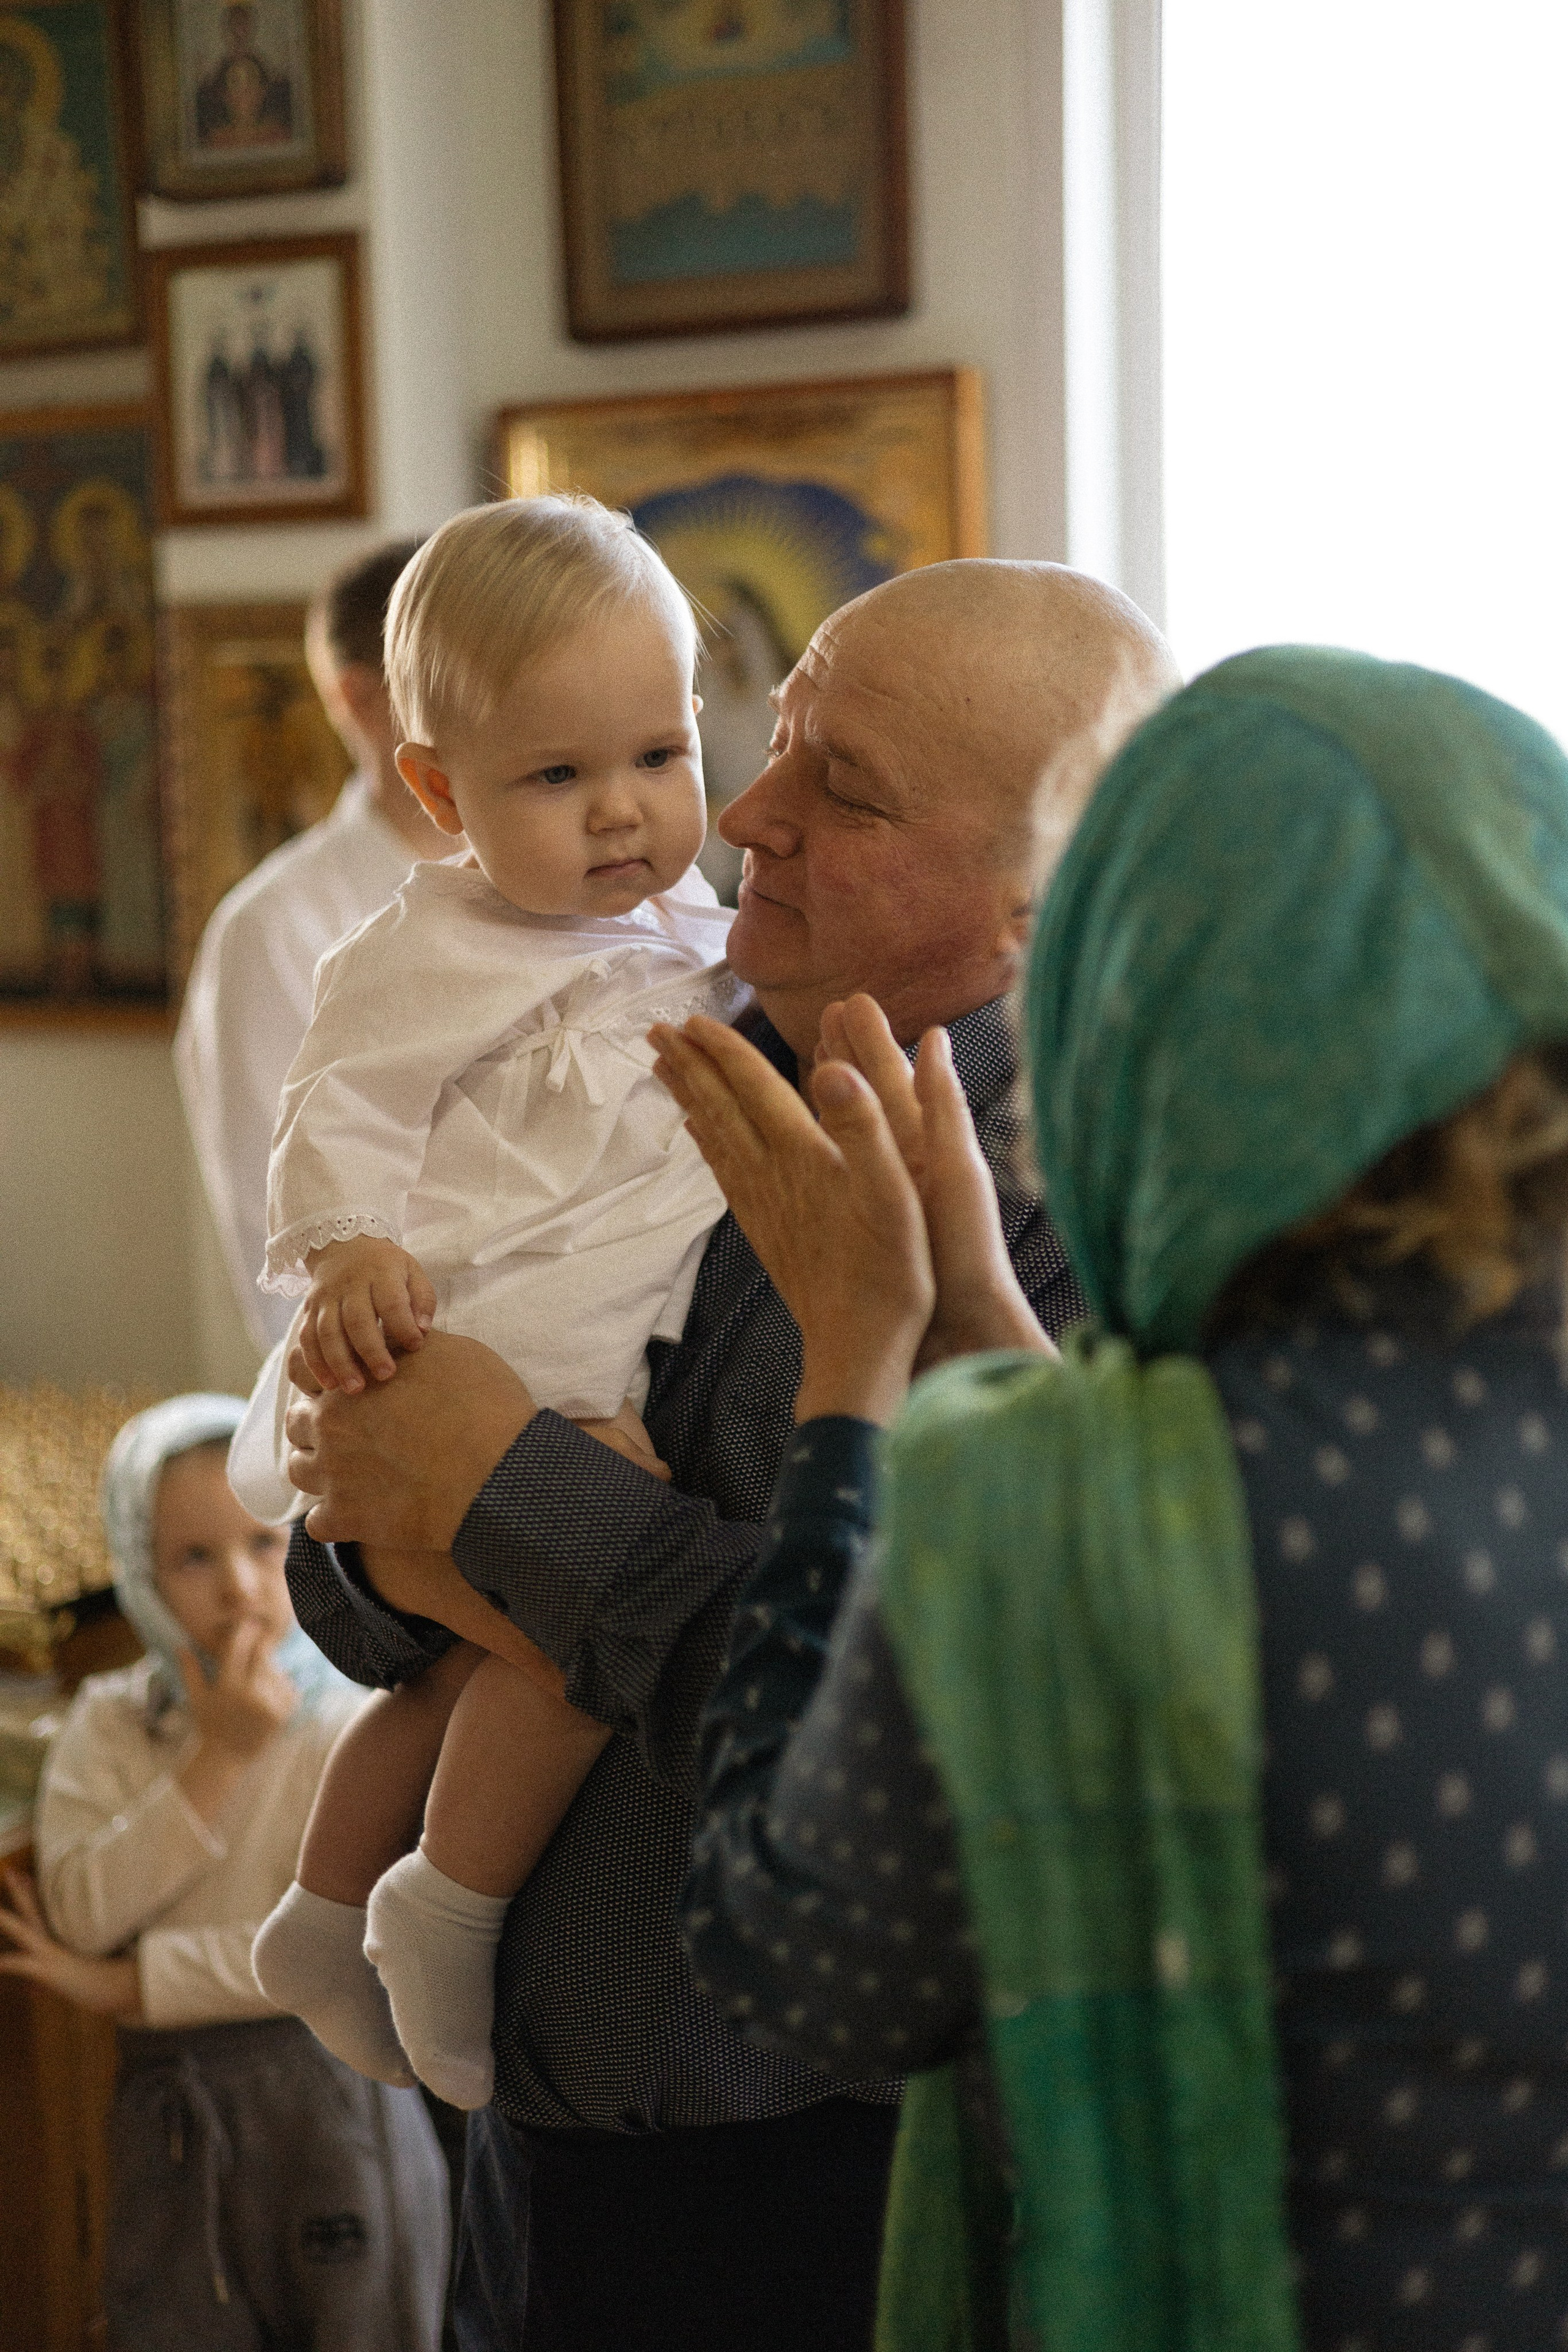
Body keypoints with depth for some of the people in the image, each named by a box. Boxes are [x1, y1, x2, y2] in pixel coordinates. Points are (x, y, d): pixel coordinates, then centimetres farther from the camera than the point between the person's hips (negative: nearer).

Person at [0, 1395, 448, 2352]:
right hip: (170, 2113, 3)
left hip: (331, 2086, -3)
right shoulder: (110, 1722, 4)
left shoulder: (362, 1723, -8)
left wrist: (127, 1984, -12)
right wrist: (218, 1756, -14)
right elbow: (81, 1915, -9)